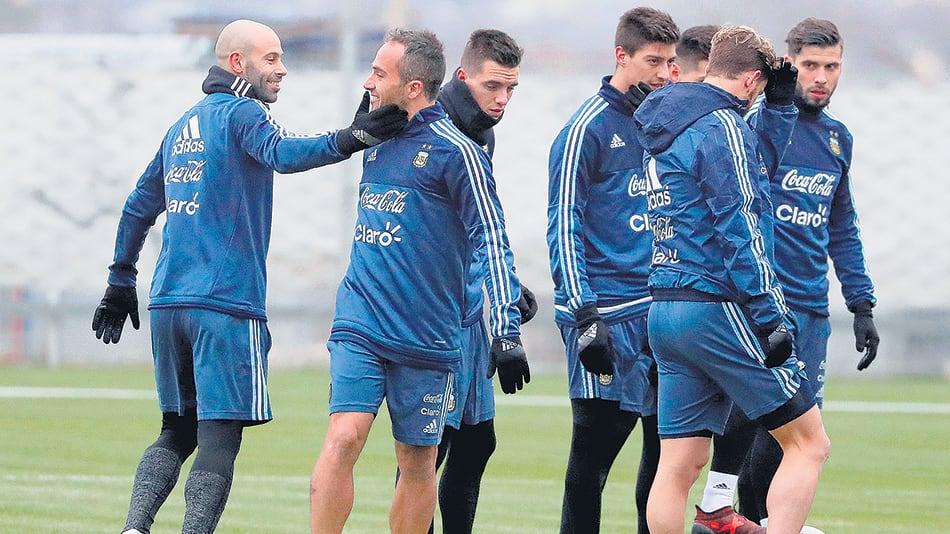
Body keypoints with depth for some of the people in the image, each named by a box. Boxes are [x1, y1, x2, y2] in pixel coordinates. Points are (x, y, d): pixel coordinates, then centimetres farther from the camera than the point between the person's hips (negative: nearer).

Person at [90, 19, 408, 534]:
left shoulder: (184, 125, 21)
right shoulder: (241, 113, -5)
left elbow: (139, 207, 28)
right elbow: (282, 152, -27)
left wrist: (120, 282, 35)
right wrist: (348, 139, -40)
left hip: (168, 301, 8)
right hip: (226, 304, -8)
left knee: (177, 433, 15)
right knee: (219, 438, -8)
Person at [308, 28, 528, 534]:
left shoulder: (455, 151, -8)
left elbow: (491, 239, -11)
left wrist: (506, 331, -16)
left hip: (426, 340, -4)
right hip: (359, 329, 4)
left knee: (417, 462, 5)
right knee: (344, 436, -13)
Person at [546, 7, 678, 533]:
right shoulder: (589, 128, -6)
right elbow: (564, 227, -10)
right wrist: (584, 316, -17)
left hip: (663, 312, 7)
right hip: (609, 315, -7)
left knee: (666, 448, 6)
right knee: (593, 452, -5)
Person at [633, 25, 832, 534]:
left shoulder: (661, 133, 16)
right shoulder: (724, 126, -11)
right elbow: (739, 229, -17)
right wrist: (768, 317, -17)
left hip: (665, 311, 9)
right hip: (719, 306, -9)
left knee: (678, 464, 6)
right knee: (809, 443, -3)